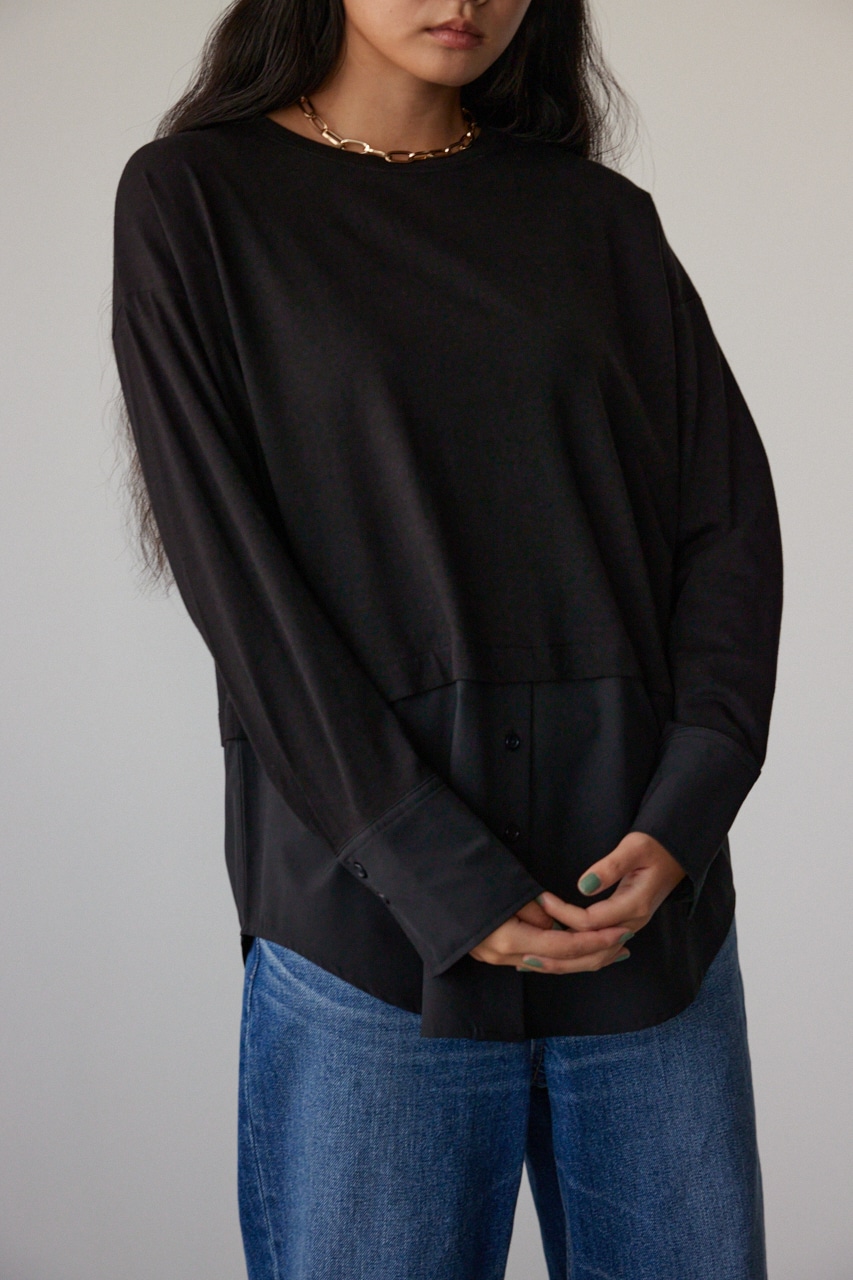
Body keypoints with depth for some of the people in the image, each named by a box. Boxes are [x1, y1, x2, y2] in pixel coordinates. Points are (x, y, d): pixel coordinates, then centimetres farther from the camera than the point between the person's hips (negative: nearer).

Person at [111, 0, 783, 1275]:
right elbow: (232, 568, -7)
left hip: (646, 893, 3)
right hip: (373, 910, -2)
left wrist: (684, 817, -9)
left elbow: (732, 517, 6)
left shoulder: (599, 218, 11)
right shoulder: (194, 199, 2)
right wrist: (443, 878, -13)